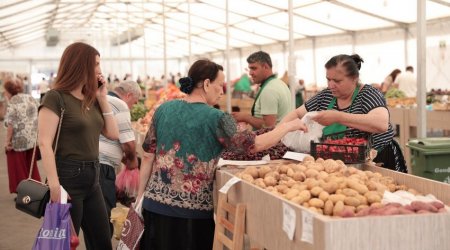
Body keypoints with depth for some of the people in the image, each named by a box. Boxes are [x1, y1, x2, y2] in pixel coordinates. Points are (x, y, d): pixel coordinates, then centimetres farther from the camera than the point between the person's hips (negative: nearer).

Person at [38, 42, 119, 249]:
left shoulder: (91, 99, 11)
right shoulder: (56, 97, -11)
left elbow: (113, 134, 11)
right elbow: (45, 144, -17)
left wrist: (102, 99, 4)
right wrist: (55, 187, -24)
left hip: (92, 179, 8)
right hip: (68, 177, -8)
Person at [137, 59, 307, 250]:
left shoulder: (164, 109, 4)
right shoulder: (215, 118, -11)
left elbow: (148, 155, 6)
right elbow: (255, 144, -11)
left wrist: (140, 195, 14)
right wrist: (289, 126, 2)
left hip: (156, 203, 5)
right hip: (192, 210, -4)